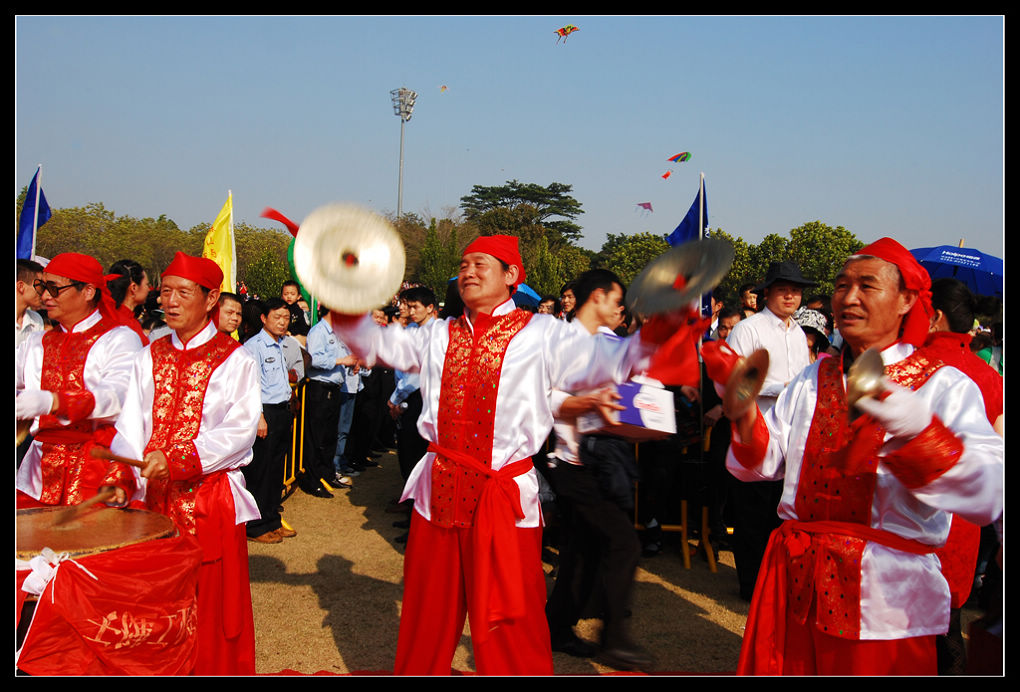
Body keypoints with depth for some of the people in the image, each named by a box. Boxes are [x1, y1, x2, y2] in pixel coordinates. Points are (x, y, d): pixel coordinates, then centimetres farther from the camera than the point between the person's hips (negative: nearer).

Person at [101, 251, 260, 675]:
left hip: (210, 500, -4)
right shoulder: (148, 358, 13)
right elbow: (131, 425, 5)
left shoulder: (235, 361, -1)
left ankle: (214, 668, 17)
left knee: (211, 605, 1)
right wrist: (123, 477, -11)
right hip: (152, 498, 4)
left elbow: (239, 430, -13)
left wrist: (176, 459, -24)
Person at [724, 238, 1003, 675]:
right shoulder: (814, 380, 10)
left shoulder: (944, 386, -5)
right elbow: (760, 464, 4)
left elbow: (989, 497, -21)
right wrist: (746, 415, -15)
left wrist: (916, 432, -38)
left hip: (885, 602, -3)